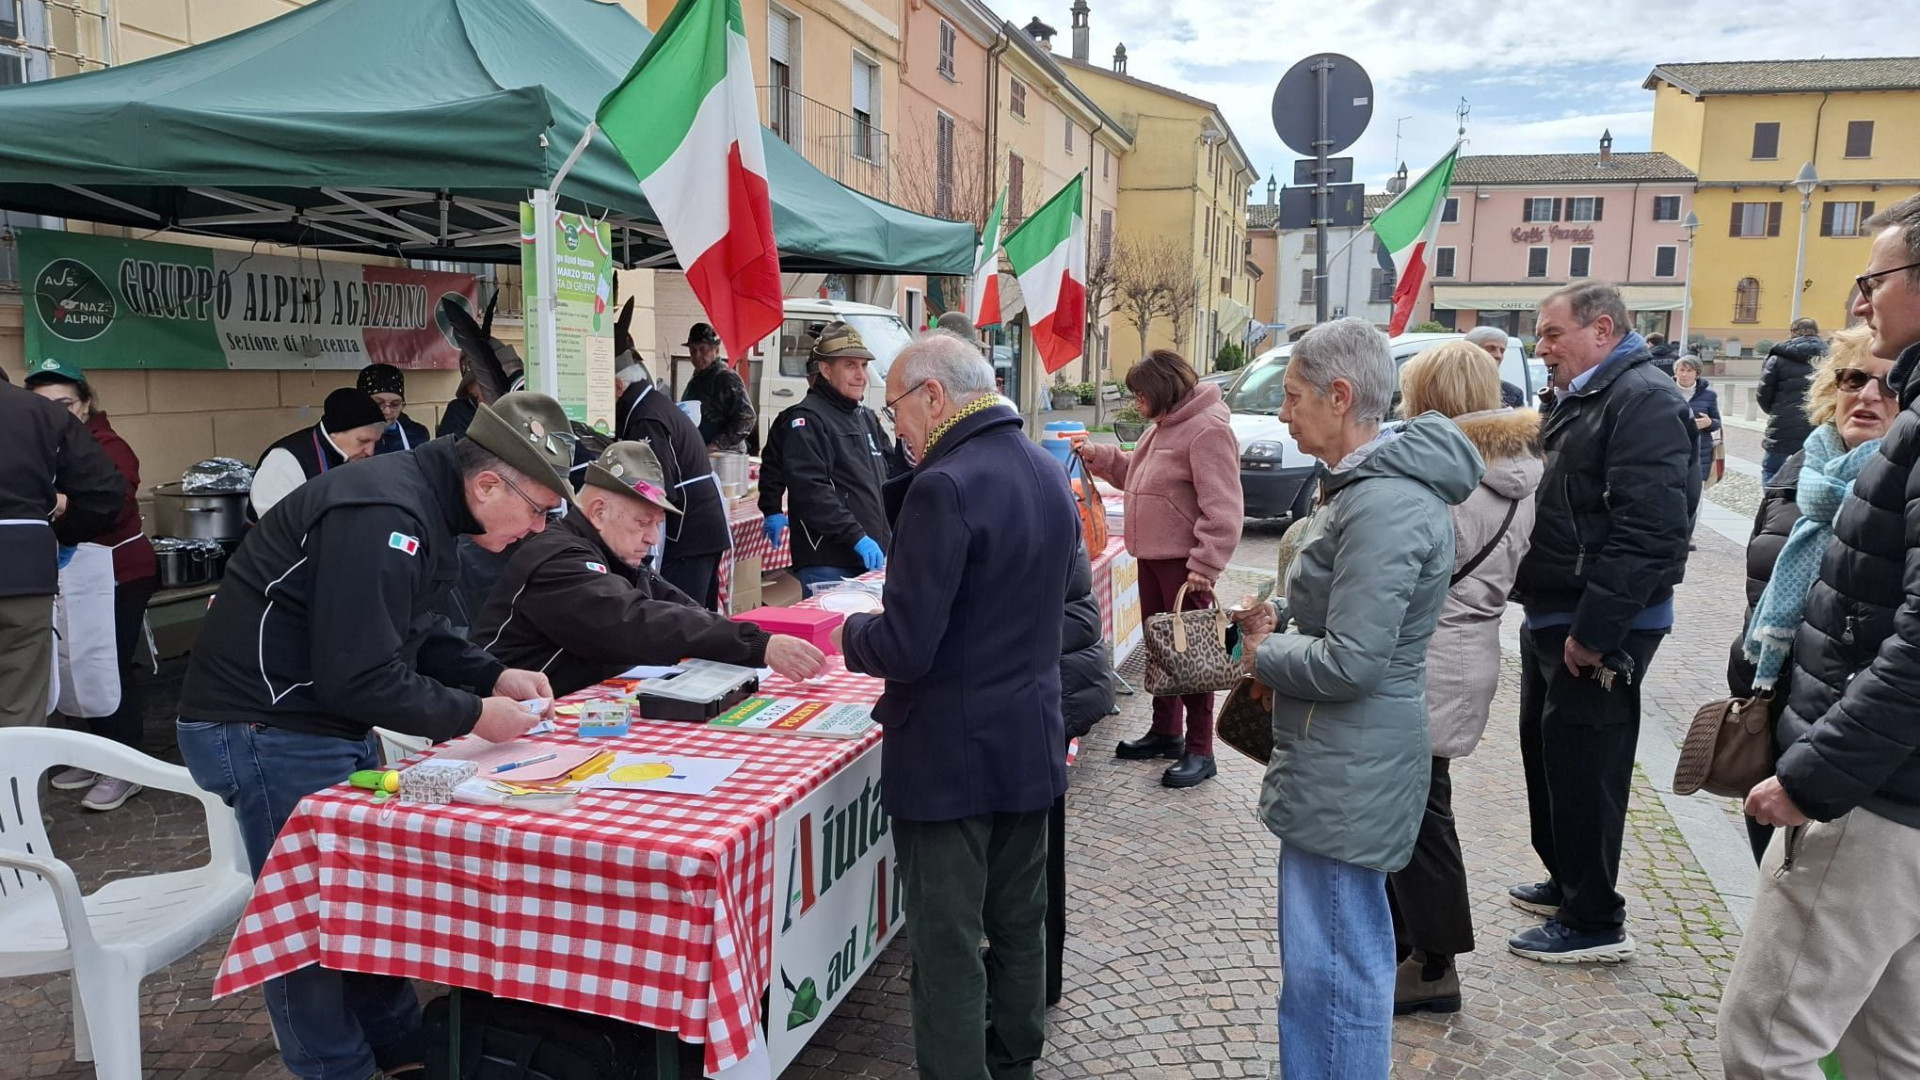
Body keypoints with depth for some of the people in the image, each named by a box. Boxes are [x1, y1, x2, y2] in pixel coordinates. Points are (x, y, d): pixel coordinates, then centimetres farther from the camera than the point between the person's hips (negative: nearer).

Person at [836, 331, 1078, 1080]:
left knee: (949, 947, 3)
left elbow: (905, 649, -24)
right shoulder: (1051, 473, 6)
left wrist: (853, 633, -3)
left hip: (952, 753, -8)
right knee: (1018, 924, 20)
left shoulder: (945, 486, -21)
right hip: (1031, 742, 9)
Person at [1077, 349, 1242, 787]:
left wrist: (1205, 564, -26)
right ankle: (1165, 732, 31)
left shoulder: (1207, 430, -18)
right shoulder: (1163, 426, 14)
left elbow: (1223, 508, -23)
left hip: (1184, 563, -10)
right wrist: (1098, 456, 16)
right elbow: (1136, 472, 28)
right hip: (1152, 557, 10)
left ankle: (1199, 751, 7)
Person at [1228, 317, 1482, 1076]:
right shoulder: (1377, 482, 10)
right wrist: (1281, 617, 7)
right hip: (1339, 760, 11)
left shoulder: (1383, 506, -23)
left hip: (1349, 771, -11)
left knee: (1331, 967, 1)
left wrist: (1263, 654, -9)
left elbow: (1350, 662, -26)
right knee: (1333, 952, 23)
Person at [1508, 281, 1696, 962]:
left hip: (1598, 632, -10)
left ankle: (1595, 923, 12)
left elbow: (1647, 530, -26)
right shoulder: (1581, 399, 16)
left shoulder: (1645, 400, -17)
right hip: (1551, 620, 10)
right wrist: (1546, 616, 16)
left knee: (1583, 768, -1)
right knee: (1546, 753, 19)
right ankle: (1565, 883, 35)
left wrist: (1594, 631, -26)